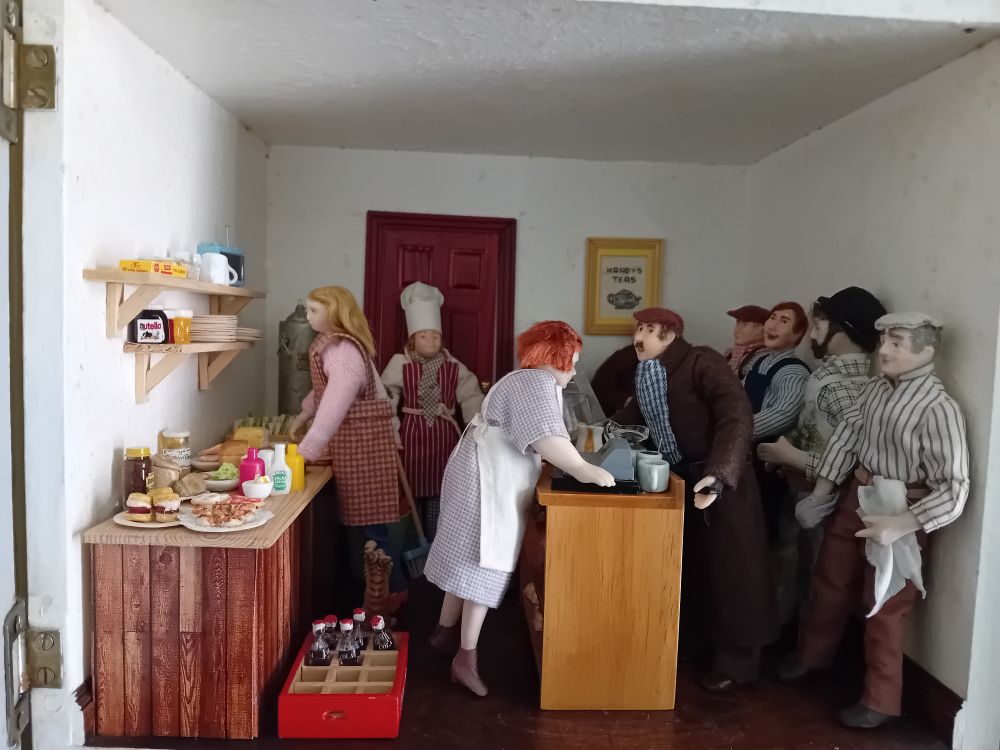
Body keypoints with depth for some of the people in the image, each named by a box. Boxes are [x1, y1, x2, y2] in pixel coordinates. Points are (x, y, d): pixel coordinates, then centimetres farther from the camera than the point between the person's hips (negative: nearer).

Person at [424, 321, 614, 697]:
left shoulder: (536, 382, 19)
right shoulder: (535, 383, -16)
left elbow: (549, 437, 16)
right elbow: (545, 437, -29)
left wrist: (580, 461, 10)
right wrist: (584, 471, -29)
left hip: (492, 479, 11)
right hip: (486, 481, -11)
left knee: (468, 558, 17)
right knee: (485, 562, -8)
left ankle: (446, 631, 29)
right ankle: (466, 657, -2)